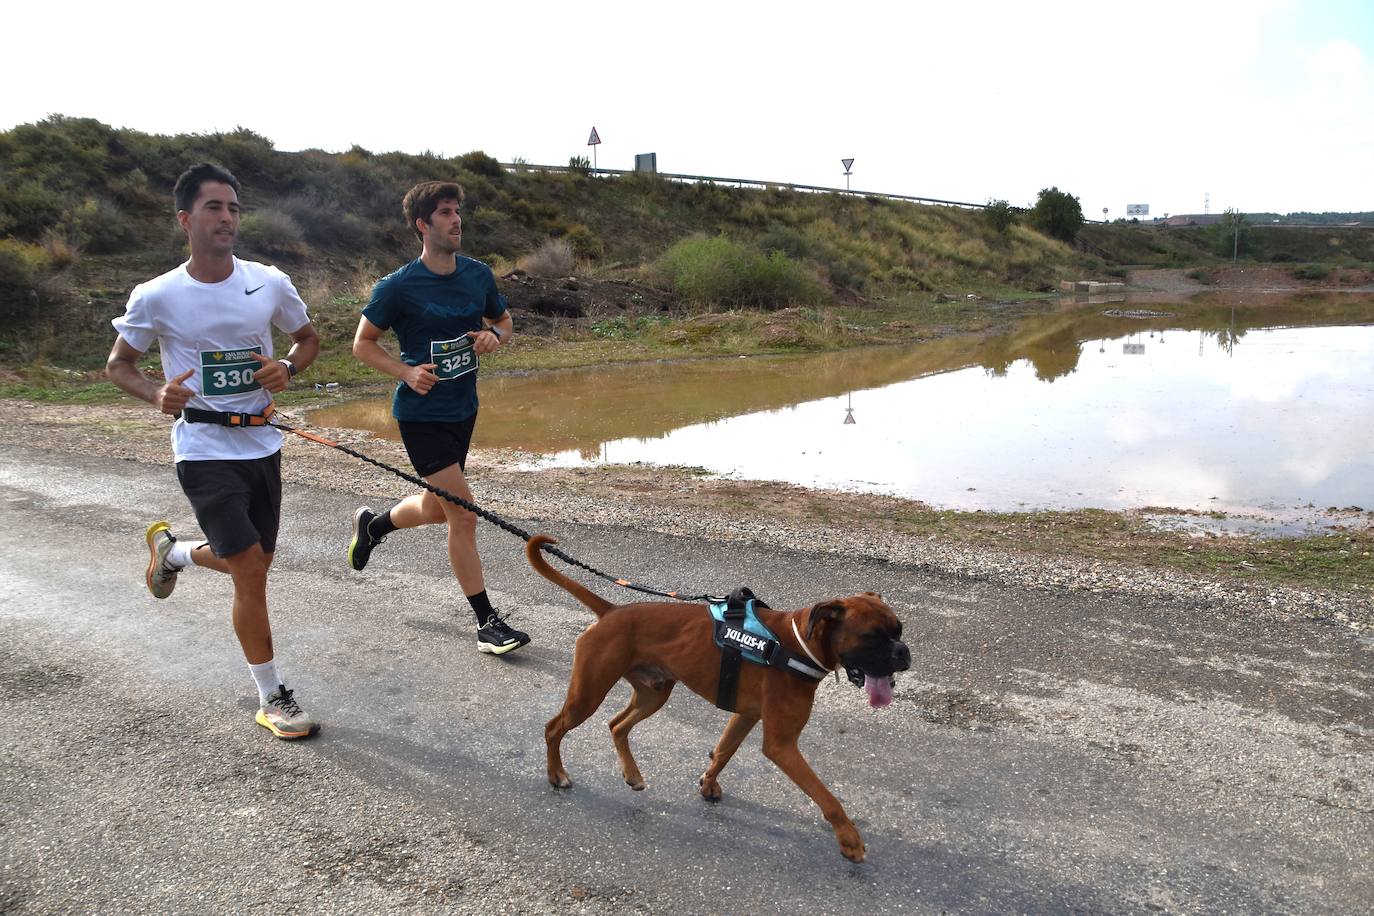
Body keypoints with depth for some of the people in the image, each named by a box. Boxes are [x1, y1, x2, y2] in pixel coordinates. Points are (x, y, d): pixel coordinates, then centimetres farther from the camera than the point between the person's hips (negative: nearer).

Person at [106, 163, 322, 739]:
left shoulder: (270, 284, -2)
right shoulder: (156, 297, -9)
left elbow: (308, 338, 15)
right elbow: (119, 364, 5)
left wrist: (287, 370, -8)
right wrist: (157, 394, -17)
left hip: (261, 444, 5)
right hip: (204, 449, -4)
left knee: (252, 564, 16)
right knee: (251, 569, -12)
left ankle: (171, 550, 48)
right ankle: (272, 699, 7)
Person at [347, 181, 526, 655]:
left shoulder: (478, 275, 2)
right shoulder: (398, 286, -13)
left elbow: (504, 320, 17)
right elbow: (362, 343, -3)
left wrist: (493, 335, -6)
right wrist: (406, 371, -18)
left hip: (463, 409, 6)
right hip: (421, 414, -6)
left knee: (436, 508, 18)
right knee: (462, 514, -10)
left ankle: (372, 524, 50)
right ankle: (487, 622, 2)